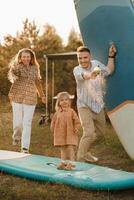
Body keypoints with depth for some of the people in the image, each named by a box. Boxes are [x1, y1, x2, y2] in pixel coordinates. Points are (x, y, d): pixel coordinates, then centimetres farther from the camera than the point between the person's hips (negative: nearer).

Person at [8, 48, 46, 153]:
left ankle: (25, 147, 1)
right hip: (17, 98, -2)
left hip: (30, 99, 2)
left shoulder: (35, 68, 8)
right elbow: (11, 74, -23)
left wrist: (42, 95, 31)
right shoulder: (17, 66, -2)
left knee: (27, 123, -3)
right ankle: (17, 137, 33)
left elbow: (38, 82, 22)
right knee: (17, 122, 1)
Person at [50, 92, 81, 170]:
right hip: (60, 134, 3)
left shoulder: (71, 111, -4)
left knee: (70, 148, -5)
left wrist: (76, 128, -12)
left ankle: (71, 163, 2)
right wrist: (53, 129, 7)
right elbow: (53, 121, 14)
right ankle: (63, 163, 25)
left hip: (70, 134, -3)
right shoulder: (57, 113, 4)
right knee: (63, 149, 13)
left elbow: (77, 121, -2)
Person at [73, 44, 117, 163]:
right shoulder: (77, 70, -18)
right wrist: (91, 75, -62)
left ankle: (85, 152, 39)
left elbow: (109, 71, 7)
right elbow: (83, 76, -40)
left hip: (98, 105, 6)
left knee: (100, 132, 19)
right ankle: (80, 159, -9)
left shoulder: (96, 63, -1)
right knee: (89, 132, -21)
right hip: (85, 106, -6)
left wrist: (111, 56, 1)